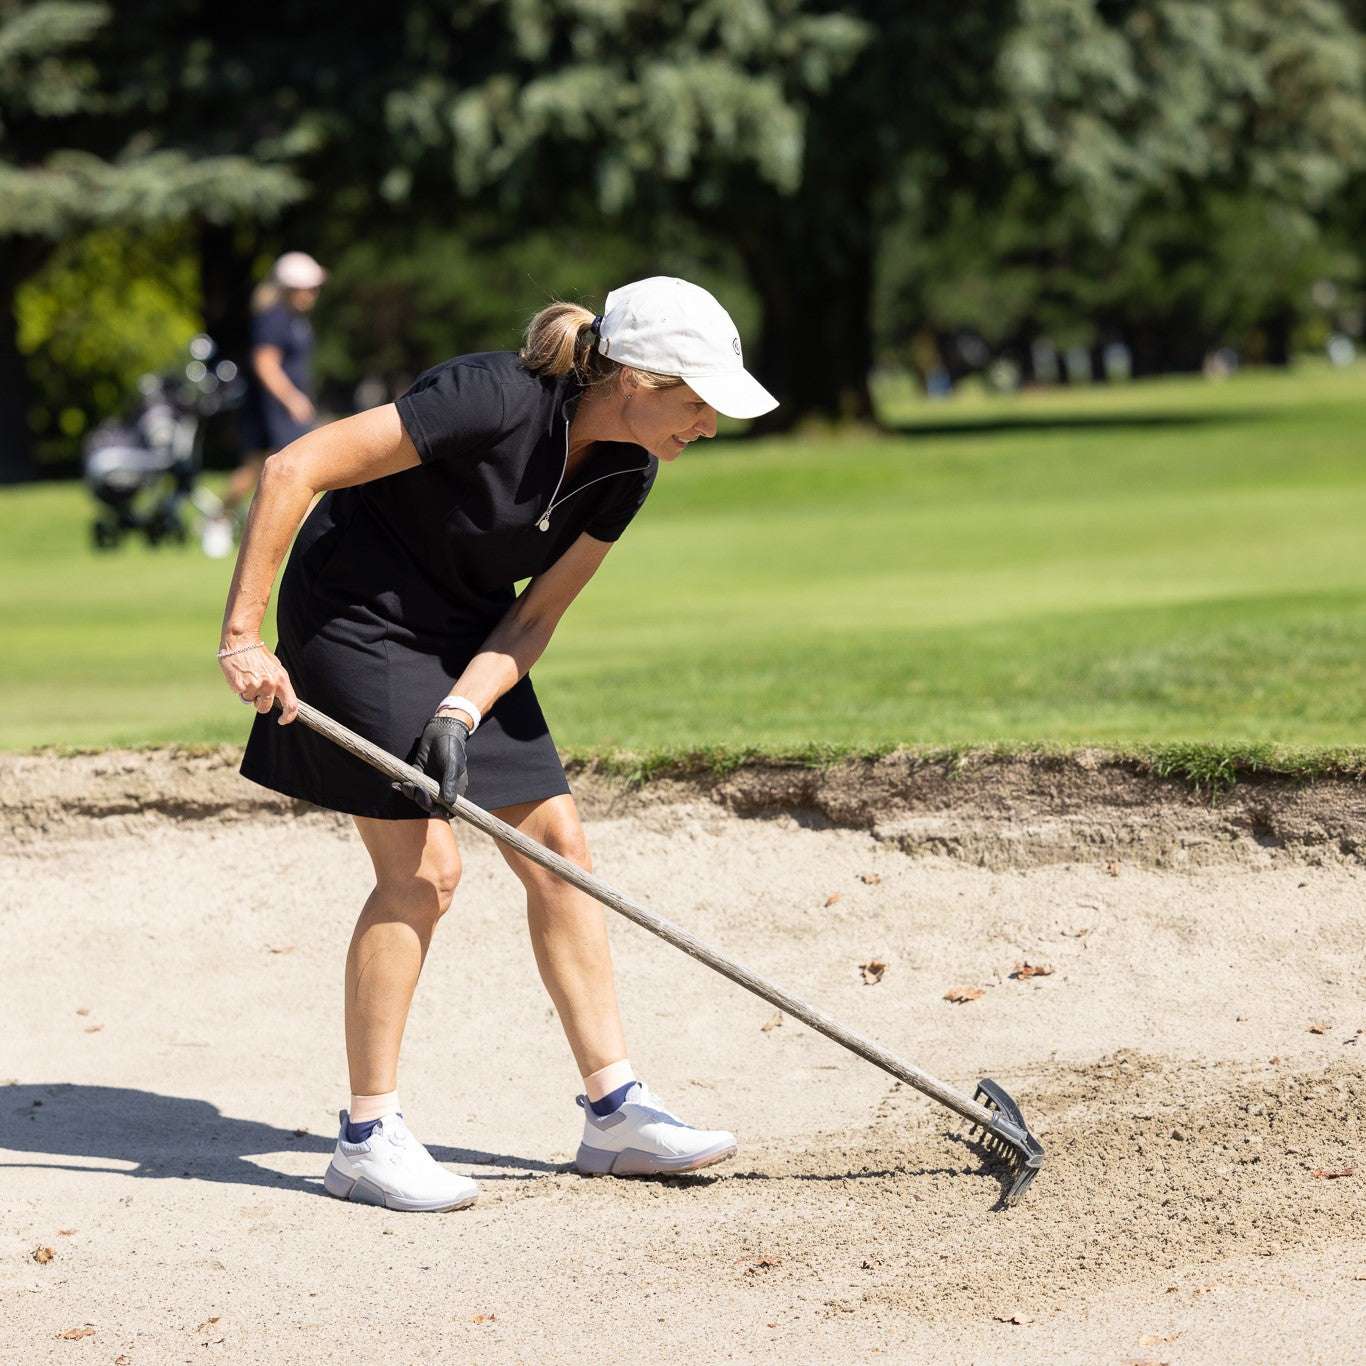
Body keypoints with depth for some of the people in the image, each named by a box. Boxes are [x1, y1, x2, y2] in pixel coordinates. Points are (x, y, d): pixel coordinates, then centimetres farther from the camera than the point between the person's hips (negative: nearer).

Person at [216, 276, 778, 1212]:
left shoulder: (627, 470, -7)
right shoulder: (495, 399, -31)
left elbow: (536, 615, -2)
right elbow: (294, 469, -31)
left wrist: (460, 716, -18)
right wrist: (245, 637, -29)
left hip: (464, 638, 8)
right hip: (355, 619, -8)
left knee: (558, 844, 4)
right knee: (424, 865, -13)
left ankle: (615, 1110, 12)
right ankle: (368, 1139, -3)